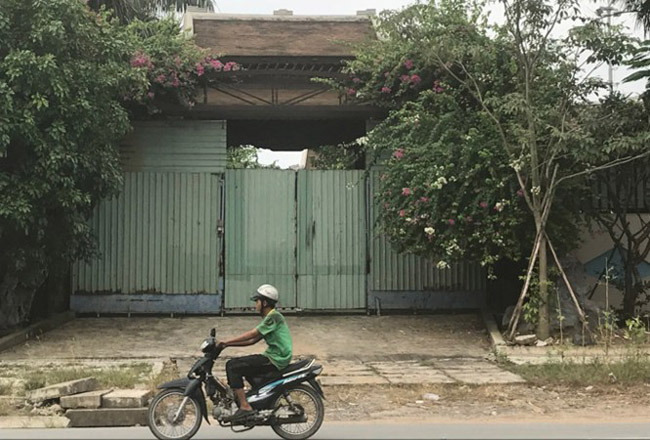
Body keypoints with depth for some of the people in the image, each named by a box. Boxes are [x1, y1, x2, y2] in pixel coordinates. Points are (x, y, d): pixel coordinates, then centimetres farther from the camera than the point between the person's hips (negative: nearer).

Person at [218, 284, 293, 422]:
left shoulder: (274, 317, -11)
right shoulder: (270, 318, 20)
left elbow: (252, 334, -17)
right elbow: (252, 341, 18)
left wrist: (227, 341, -12)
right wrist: (228, 344, 10)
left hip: (275, 360, -10)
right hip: (271, 357, 10)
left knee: (233, 367, -16)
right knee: (233, 363, 10)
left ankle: (245, 407, -18)